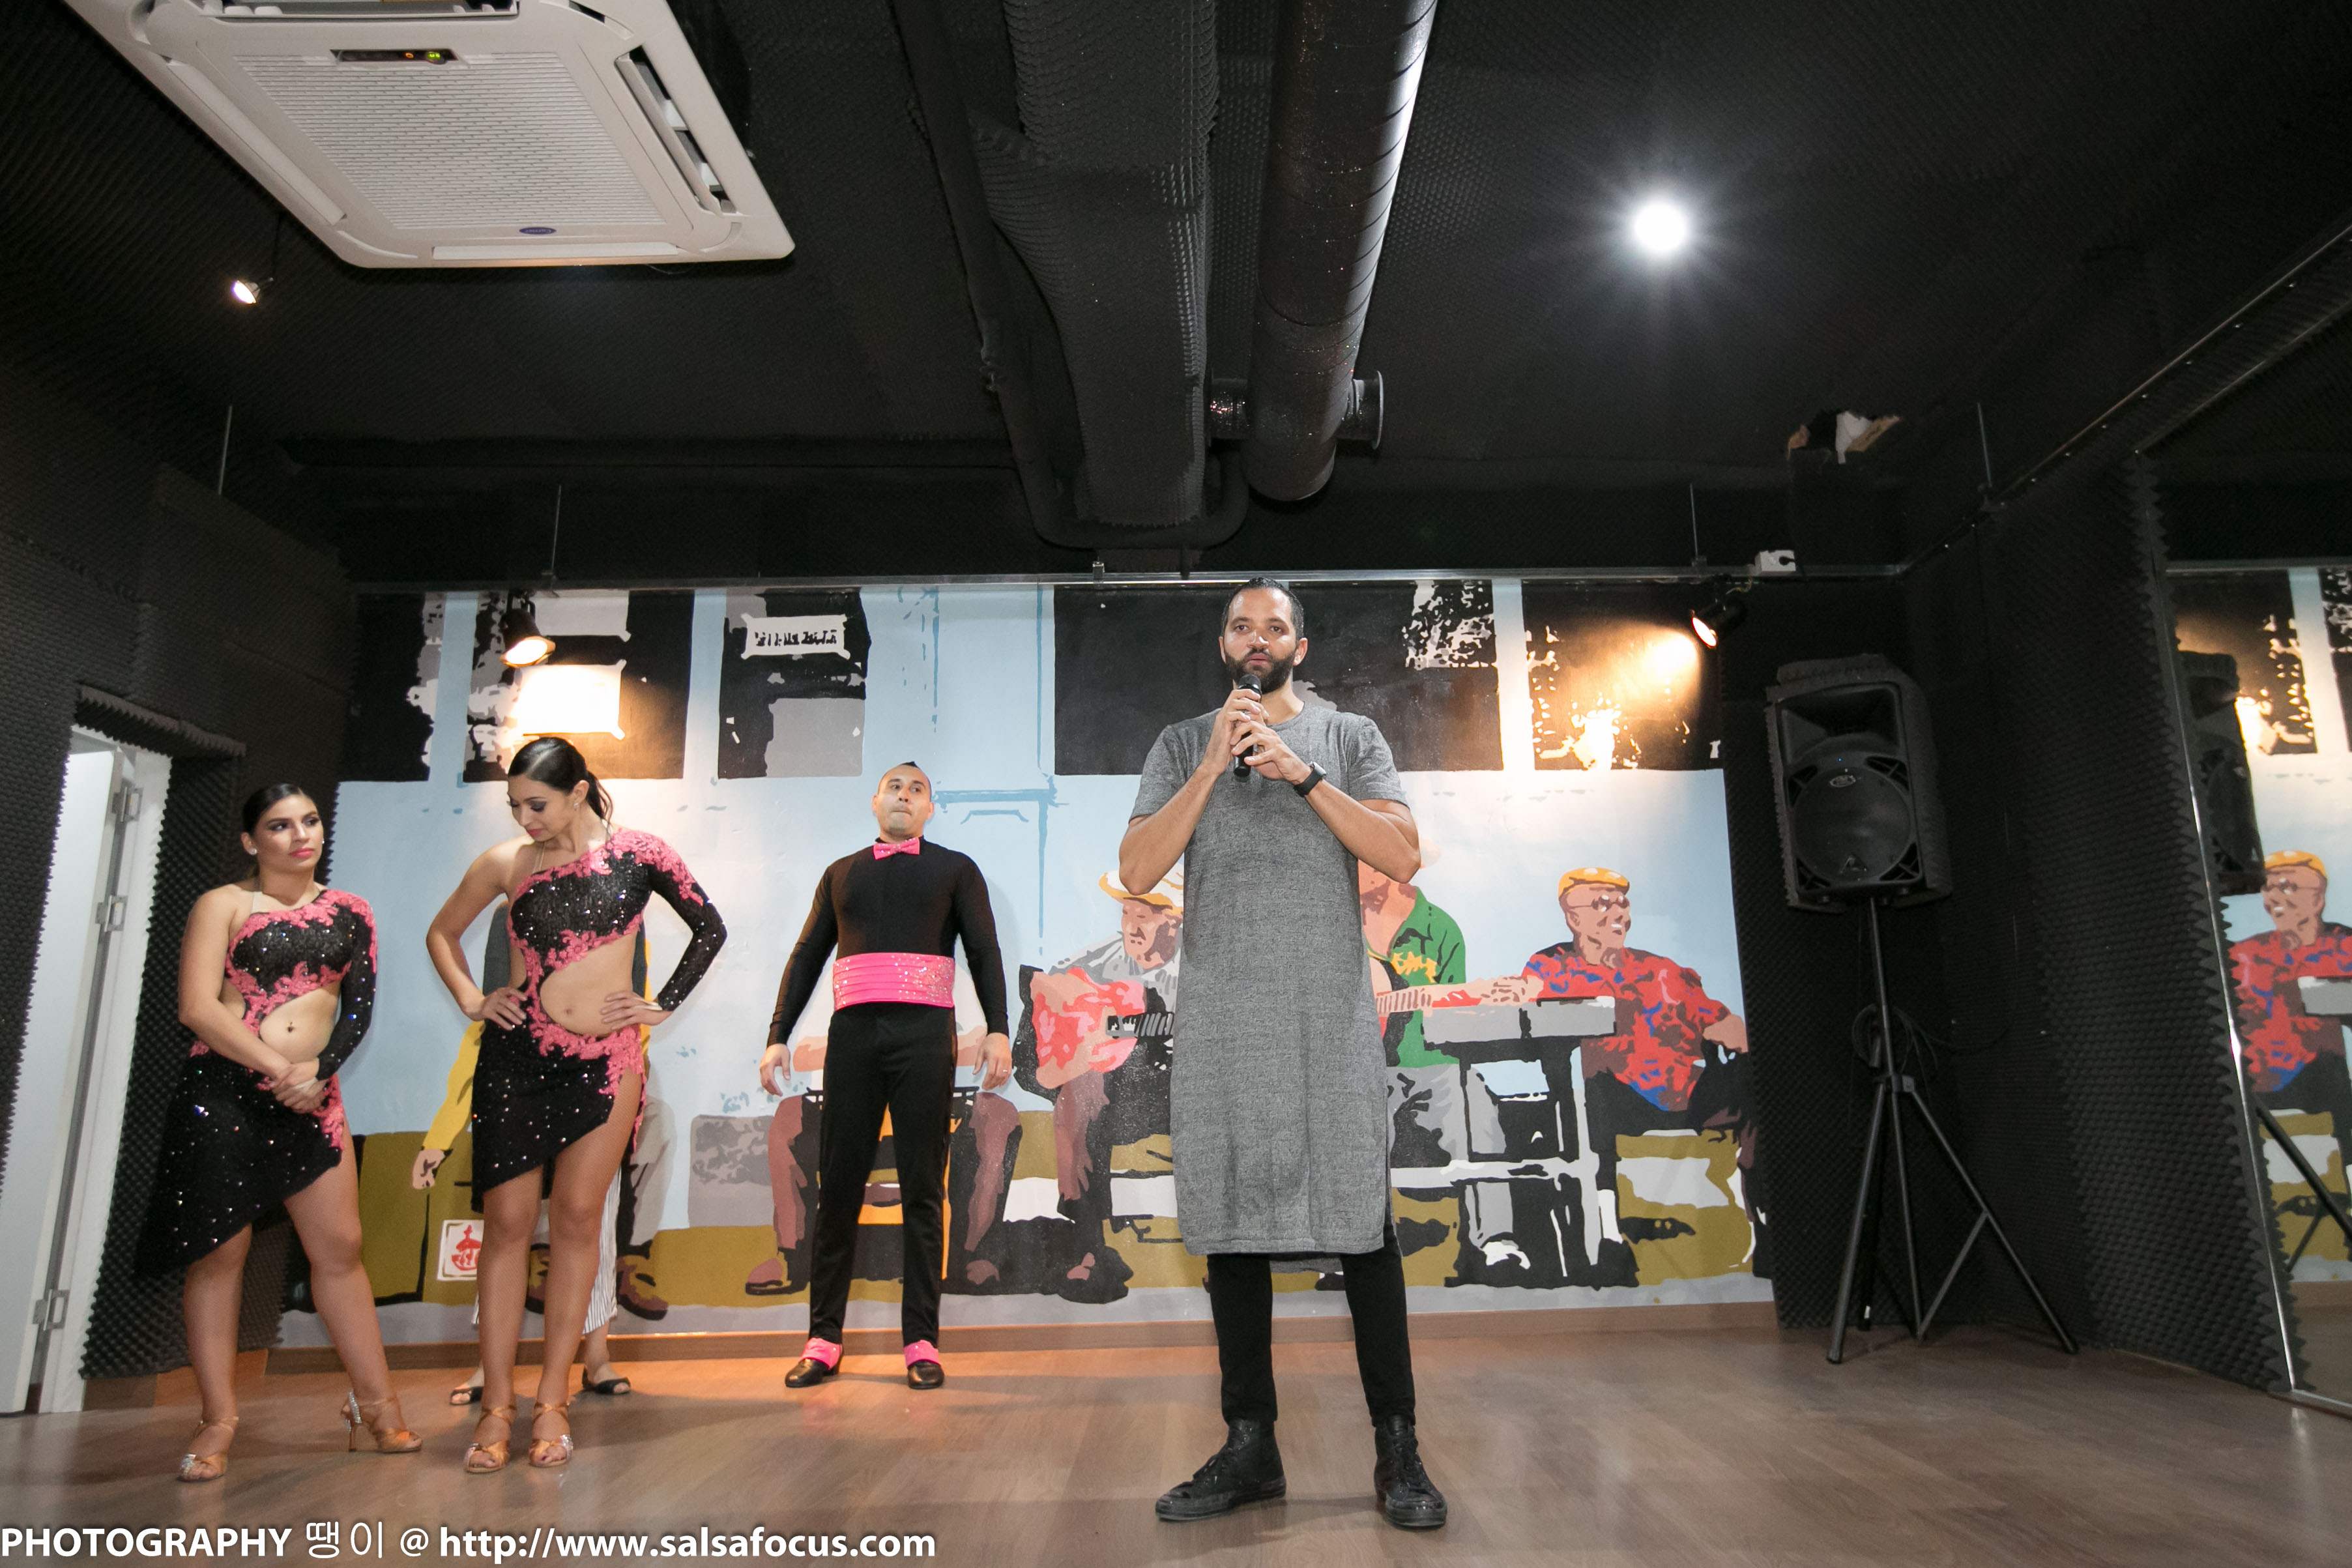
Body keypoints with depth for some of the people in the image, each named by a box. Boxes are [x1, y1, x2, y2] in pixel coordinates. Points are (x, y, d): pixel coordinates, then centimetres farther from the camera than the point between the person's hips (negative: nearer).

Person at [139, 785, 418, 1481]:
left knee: (340, 1249, 4)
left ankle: (377, 1403, 12)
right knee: (218, 1253, 4)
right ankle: (217, 1422, 15)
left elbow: (360, 1006, 5)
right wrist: (277, 1066, -14)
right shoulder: (223, 905, 1)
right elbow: (197, 1007, -8)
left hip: (310, 1100, 2)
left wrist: (319, 1067, -11)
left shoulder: (350, 913, 10)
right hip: (221, 1093, -2)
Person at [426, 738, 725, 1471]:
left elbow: (710, 928, 7)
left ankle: (552, 1402, 12)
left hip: (607, 1060, -1)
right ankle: (496, 1405, 10)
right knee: (508, 1220, 1)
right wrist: (470, 999, 6)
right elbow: (441, 933, 19)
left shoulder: (637, 853, -1)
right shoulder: (505, 863, 3)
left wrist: (662, 1005, 3)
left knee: (576, 1219, 2)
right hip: (518, 1053, 1)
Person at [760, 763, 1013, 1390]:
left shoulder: (955, 869, 12)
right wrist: (778, 1037, 8)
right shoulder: (841, 874, 20)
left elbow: (984, 952, 5)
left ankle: (921, 1341, 3)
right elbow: (806, 957, 18)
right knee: (838, 1186, 2)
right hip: (853, 1034, 2)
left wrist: (998, 1030, -8)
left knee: (922, 1190, -1)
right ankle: (823, 1339, 9)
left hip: (924, 1033, -2)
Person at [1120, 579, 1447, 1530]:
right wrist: (1213, 764, -7)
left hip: (1331, 1021, -1)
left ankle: (1396, 1449, 10)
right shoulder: (1181, 745, 14)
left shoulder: (1348, 736, 11)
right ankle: (1250, 1447, 18)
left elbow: (1403, 857, -2)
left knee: (1360, 1224, -2)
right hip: (1220, 1025, 2)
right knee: (1231, 1227, 6)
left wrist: (1300, 772, -10)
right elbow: (1137, 871, 1)